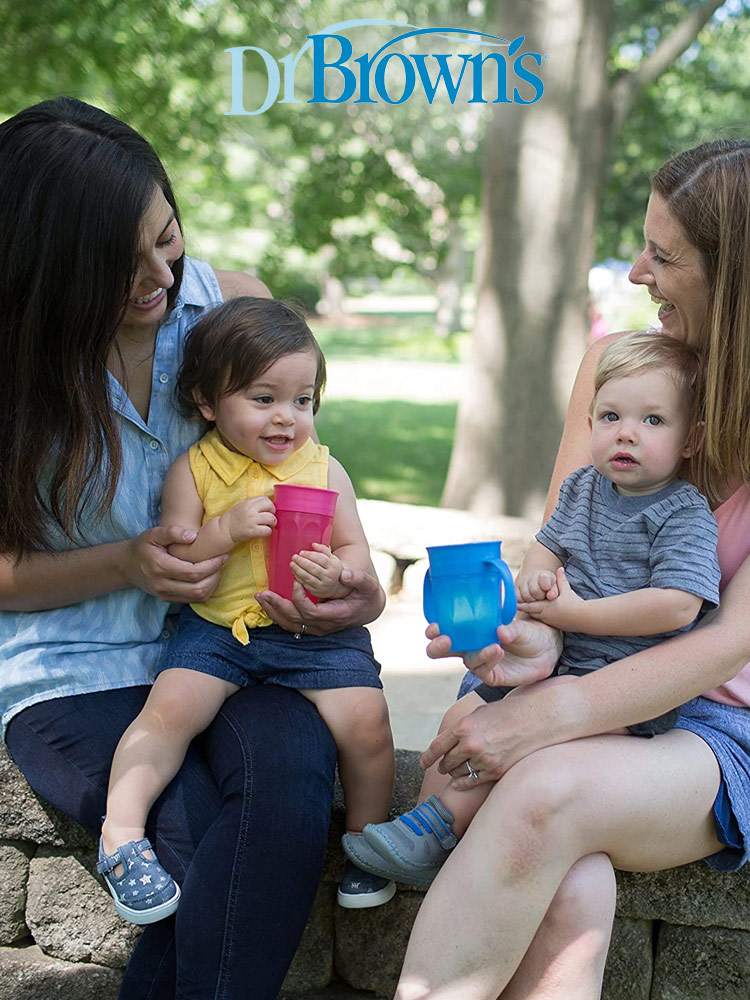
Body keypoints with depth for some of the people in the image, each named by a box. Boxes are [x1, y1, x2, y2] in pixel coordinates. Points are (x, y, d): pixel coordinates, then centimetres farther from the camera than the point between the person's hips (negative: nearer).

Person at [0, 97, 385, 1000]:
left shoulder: (232, 302, 2)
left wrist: (356, 579, -9)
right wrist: (127, 564, -18)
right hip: (76, 678, -2)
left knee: (290, 770, -30)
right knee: (205, 843, -28)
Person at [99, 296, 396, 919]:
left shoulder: (323, 469, 4)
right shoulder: (193, 471, 0)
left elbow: (357, 553, 6)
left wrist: (339, 577, -18)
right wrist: (227, 529, -19)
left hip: (318, 631, 1)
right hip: (217, 627, 0)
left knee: (366, 720, -16)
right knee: (170, 708, -22)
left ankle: (367, 836, 8)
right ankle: (122, 832, -8)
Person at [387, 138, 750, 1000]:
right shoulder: (617, 361, 5)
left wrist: (553, 715, -26)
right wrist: (540, 634, -18)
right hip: (587, 688, 3)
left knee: (549, 793, -35)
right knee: (569, 900, -31)